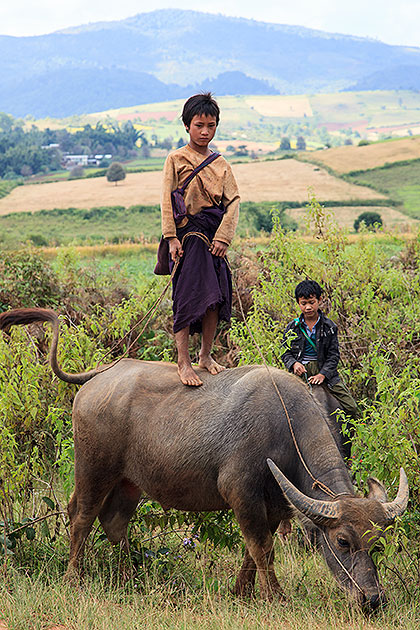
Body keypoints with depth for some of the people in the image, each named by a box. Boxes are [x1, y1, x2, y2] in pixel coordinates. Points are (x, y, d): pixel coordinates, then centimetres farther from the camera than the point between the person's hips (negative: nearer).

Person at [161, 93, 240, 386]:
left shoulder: (221, 164, 13)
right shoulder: (176, 159, 3)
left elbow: (233, 202, 7)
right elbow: (167, 201, -1)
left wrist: (223, 237, -6)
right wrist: (172, 238, -10)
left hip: (214, 238, 4)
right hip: (188, 236, -4)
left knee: (215, 298, 4)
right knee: (188, 296, -8)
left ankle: (206, 354, 19)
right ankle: (183, 361, -5)